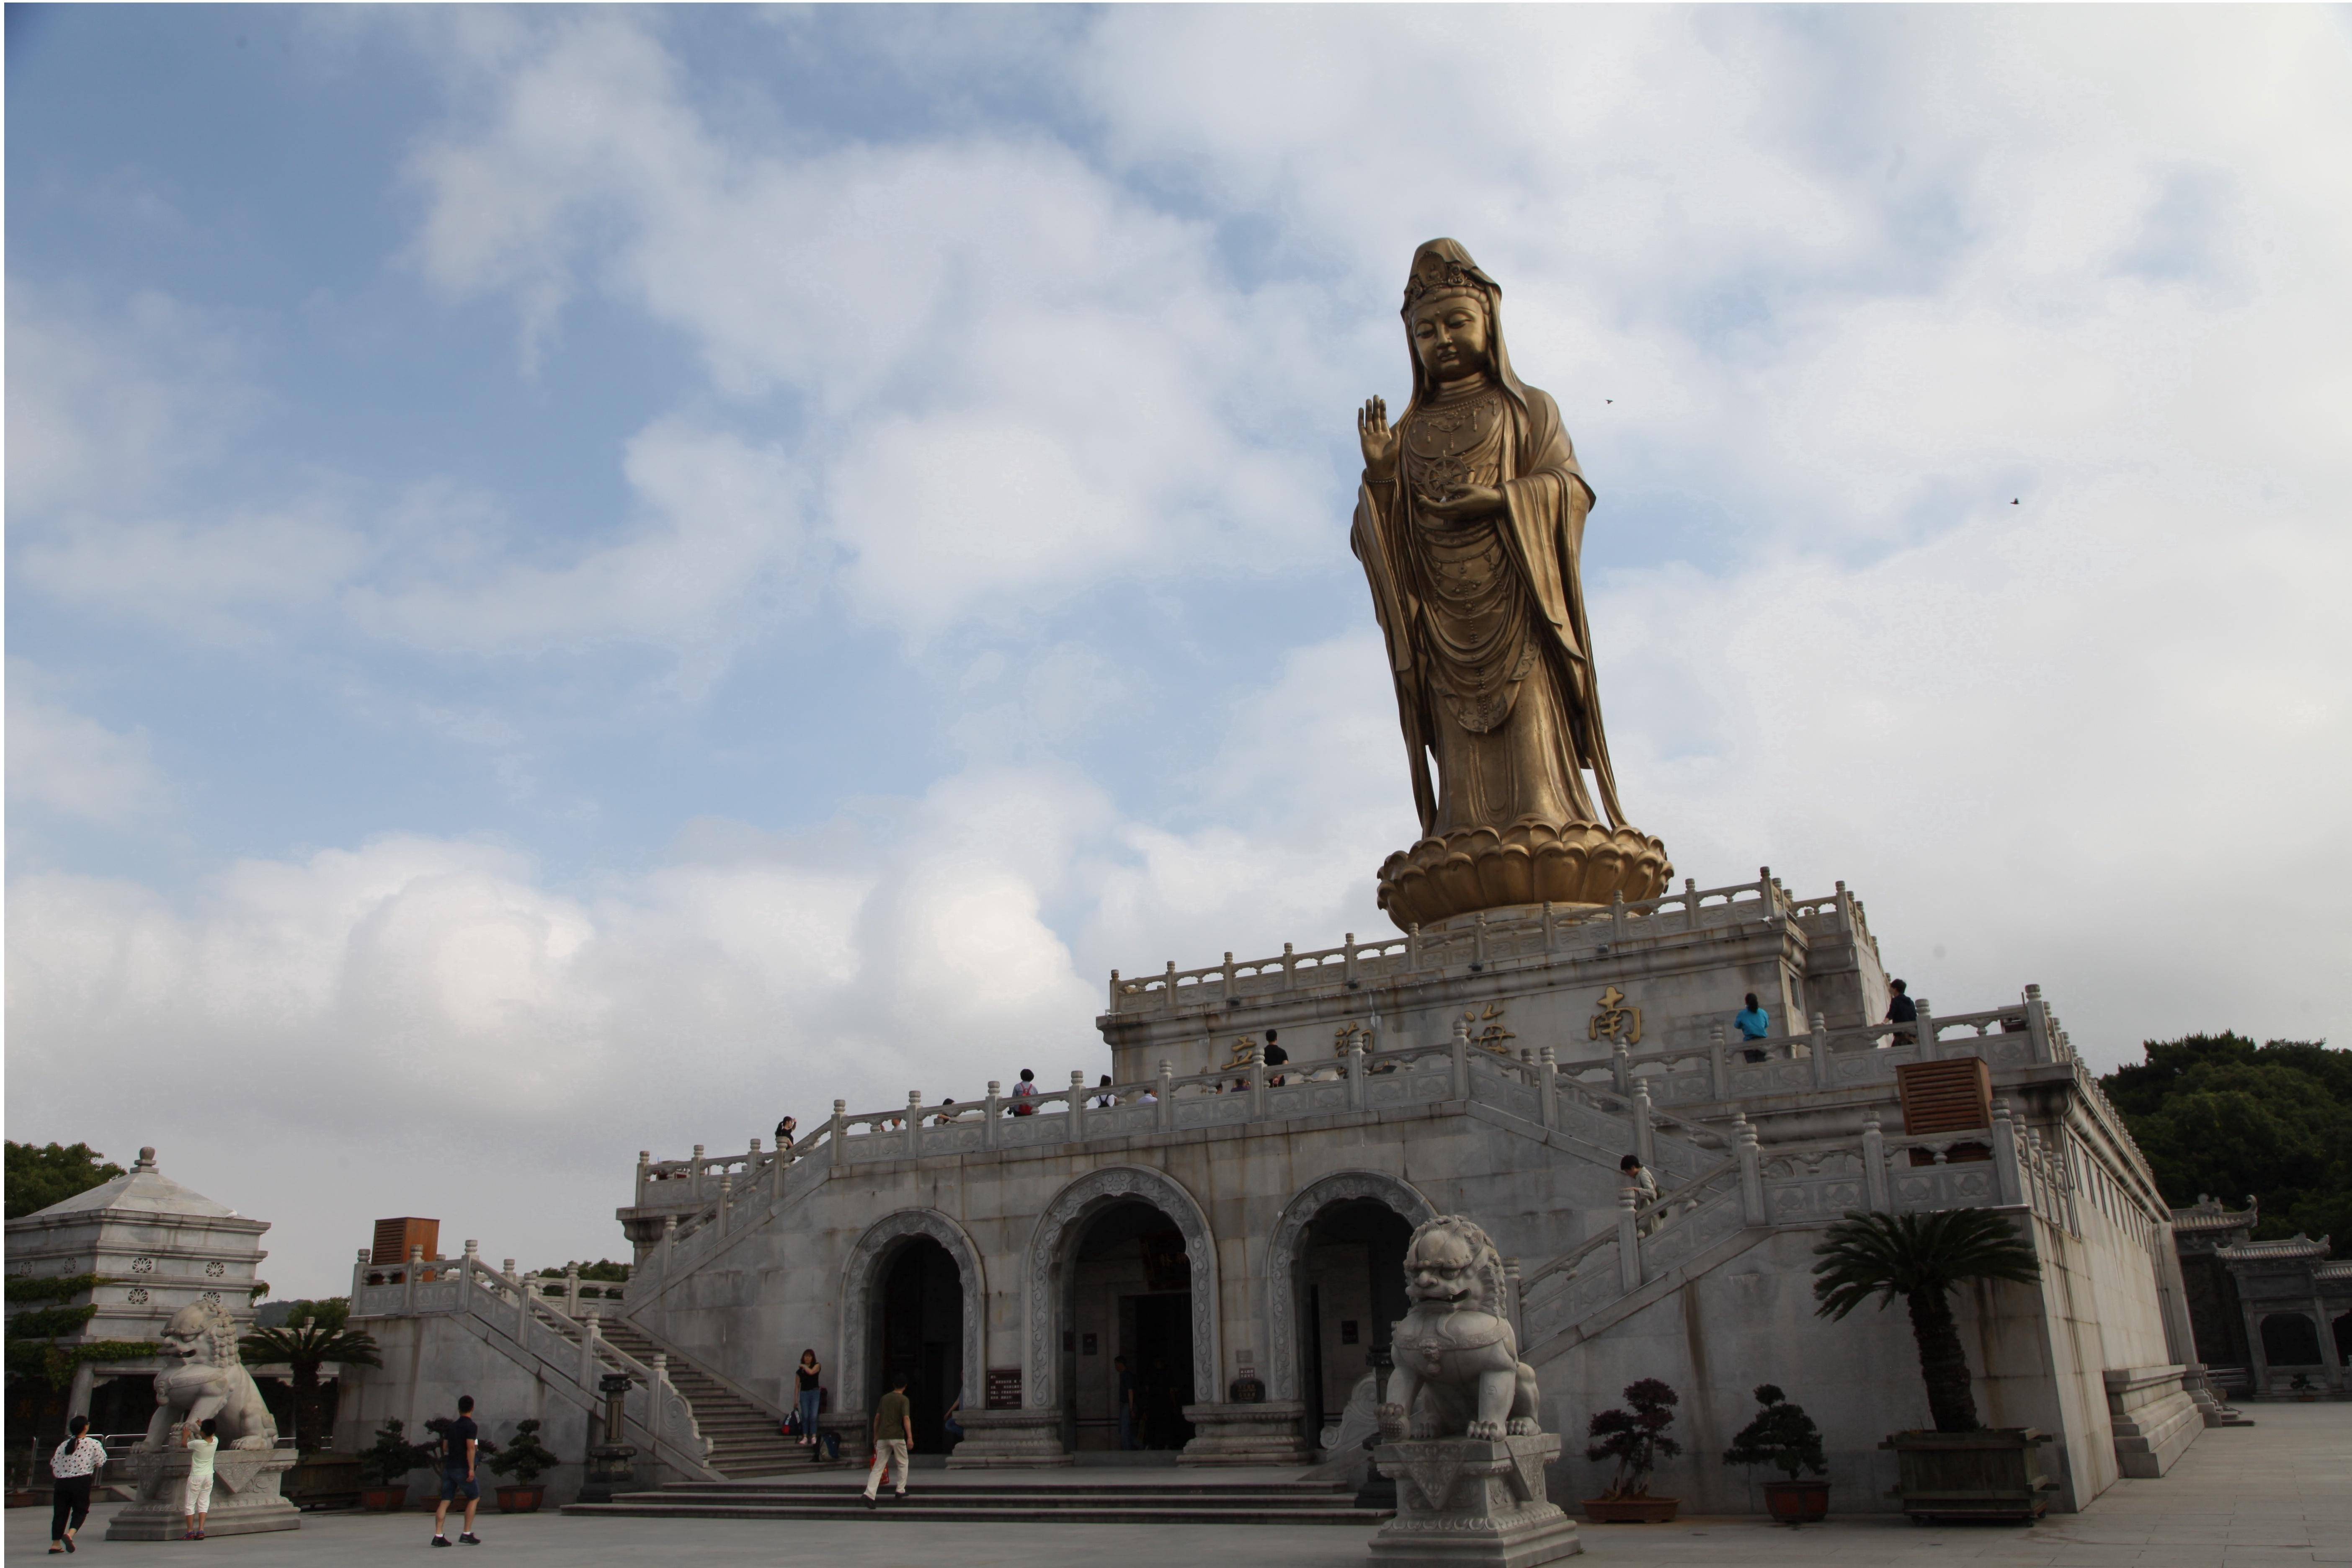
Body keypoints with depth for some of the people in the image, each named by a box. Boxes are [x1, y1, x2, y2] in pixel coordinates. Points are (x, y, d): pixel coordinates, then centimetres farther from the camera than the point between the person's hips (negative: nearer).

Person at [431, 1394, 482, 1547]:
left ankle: (438, 1536, -5)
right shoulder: (471, 1426, -8)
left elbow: (445, 1447, 19)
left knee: (445, 1501, 4)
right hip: (462, 1468, -6)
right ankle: (466, 1534, 4)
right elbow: (471, 1448, -17)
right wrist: (471, 1468, -18)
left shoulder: (452, 1426, 13)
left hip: (448, 1467, 6)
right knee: (474, 1498, 7)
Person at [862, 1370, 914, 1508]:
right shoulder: (904, 1400, -3)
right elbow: (906, 1419, -15)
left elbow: (877, 1418, 15)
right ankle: (901, 1490, 16)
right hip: (897, 1437, -4)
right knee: (903, 1464, 17)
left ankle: (870, 1494, -16)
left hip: (882, 1438, 4)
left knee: (878, 1467, 0)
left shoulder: (884, 1398, 12)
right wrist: (910, 1437, -21)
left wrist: (875, 1436, 23)